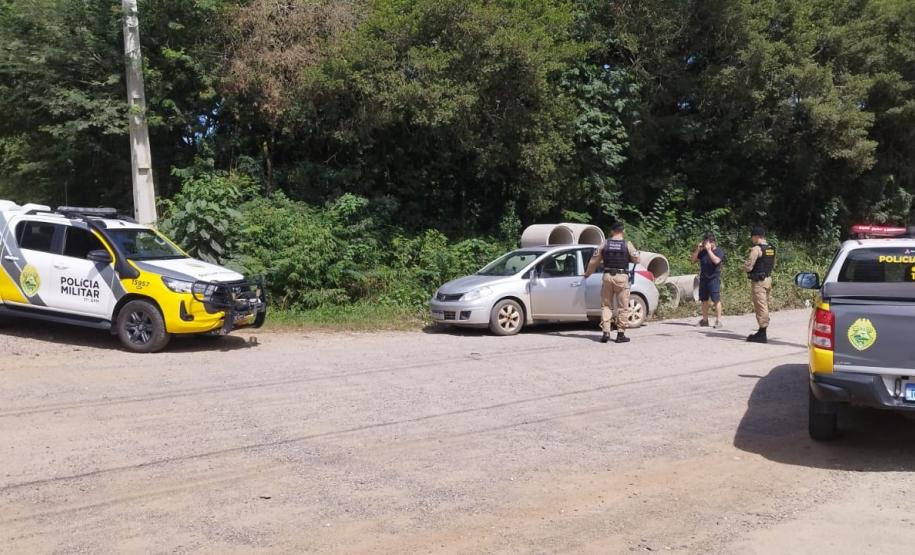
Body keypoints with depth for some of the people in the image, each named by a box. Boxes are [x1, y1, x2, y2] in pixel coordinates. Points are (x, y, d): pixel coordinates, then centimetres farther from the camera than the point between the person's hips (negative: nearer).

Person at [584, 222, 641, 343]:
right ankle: (621, 334, 7)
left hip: (607, 276, 2)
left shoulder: (605, 244, 1)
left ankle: (605, 332, 3)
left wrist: (587, 274, 21)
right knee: (622, 307, 6)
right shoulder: (627, 244, -4)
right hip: (622, 277, -2)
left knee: (606, 305, 10)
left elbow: (593, 261, 5)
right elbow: (636, 260, 1)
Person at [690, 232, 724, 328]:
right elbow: (693, 259, 8)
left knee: (716, 300, -7)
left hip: (714, 278, -6)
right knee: (704, 300, 9)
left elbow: (716, 261, -22)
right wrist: (698, 249, -3)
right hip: (703, 278, 6)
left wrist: (709, 250, -18)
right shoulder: (702, 252, 11)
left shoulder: (719, 251, -4)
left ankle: (718, 320, -4)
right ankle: (705, 320, 16)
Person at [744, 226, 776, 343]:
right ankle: (762, 332, 22)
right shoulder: (771, 248, 11)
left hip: (759, 281, -9)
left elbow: (748, 267, -18)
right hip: (768, 279, 9)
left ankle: (762, 334, -4)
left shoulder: (756, 249, -16)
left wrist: (744, 266, 2)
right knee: (764, 306, 15)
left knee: (761, 307, -6)